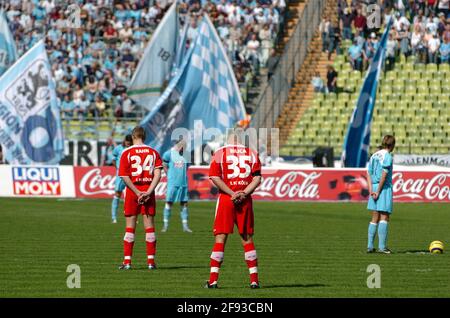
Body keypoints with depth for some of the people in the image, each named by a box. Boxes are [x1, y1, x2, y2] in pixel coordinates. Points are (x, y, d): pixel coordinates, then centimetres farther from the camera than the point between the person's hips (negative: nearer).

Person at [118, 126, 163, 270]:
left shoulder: (127, 153, -2)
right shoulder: (153, 153, 5)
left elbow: (125, 177, -9)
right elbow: (157, 175, -5)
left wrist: (138, 193, -9)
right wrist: (148, 192, -11)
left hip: (132, 192, -2)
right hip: (148, 191, 2)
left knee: (130, 227, 3)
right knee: (149, 226, 5)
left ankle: (127, 261, 1)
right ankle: (151, 261, 4)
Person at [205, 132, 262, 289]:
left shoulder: (220, 153, 3)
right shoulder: (251, 153, 9)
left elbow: (214, 177, -8)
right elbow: (257, 178, 0)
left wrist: (232, 193, -9)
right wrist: (243, 193, -7)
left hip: (226, 198, -2)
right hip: (245, 200, 2)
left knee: (220, 239, 1)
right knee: (247, 239, 9)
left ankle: (213, 280, -4)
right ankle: (254, 279, 8)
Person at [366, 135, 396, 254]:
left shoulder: (374, 156, 13)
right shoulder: (387, 156, -9)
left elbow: (369, 174, 7)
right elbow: (384, 175, -15)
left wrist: (371, 190, 0)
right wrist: (378, 191, -12)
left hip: (374, 187, 7)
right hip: (385, 188, -7)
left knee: (375, 218, 11)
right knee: (384, 218, -5)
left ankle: (370, 246, 8)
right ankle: (382, 246, -10)